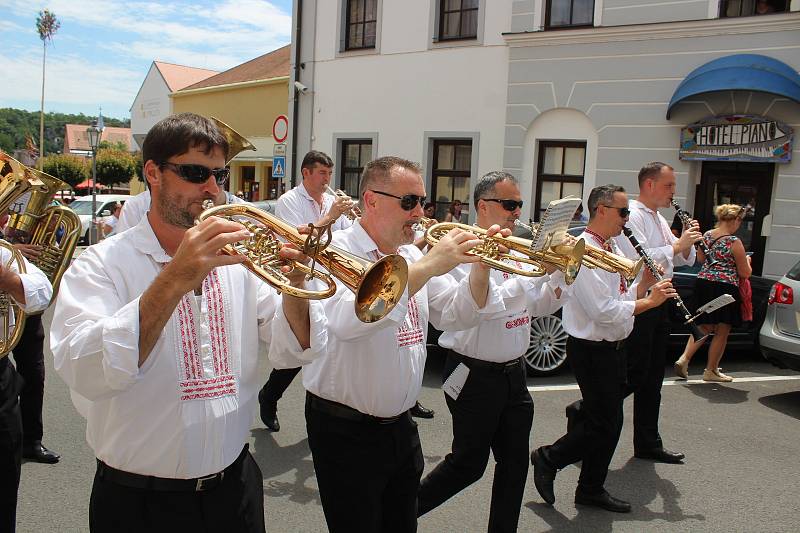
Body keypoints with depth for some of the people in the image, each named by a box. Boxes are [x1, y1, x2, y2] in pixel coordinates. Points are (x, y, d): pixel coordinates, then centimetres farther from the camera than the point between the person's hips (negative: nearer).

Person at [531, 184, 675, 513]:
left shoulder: (611, 249, 12)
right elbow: (604, 311, -26)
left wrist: (645, 283, 1)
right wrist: (649, 301, -18)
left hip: (613, 347, 10)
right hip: (592, 350, -10)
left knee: (608, 423, 15)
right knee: (603, 424, -3)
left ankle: (591, 489, 29)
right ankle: (548, 459, 17)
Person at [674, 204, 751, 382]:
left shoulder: (707, 235, 6)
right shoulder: (734, 242, -11)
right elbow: (745, 273, -5)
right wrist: (746, 260, 14)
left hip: (703, 282, 6)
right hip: (725, 288, -6)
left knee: (704, 327, 19)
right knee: (722, 331, 9)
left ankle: (684, 358, 4)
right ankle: (711, 370, 17)